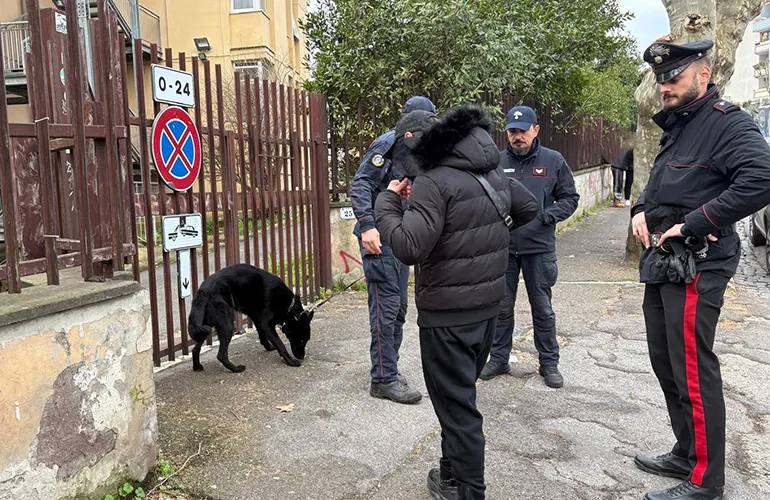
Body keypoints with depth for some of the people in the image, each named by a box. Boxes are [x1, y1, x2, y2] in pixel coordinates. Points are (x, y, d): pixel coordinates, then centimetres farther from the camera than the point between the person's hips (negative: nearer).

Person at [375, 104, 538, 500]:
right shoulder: (492, 172, 6)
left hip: (448, 314, -8)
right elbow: (529, 208, 20)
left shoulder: (433, 182, -20)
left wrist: (387, 203, -14)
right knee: (461, 393, 21)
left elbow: (409, 248, -28)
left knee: (454, 403, 5)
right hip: (488, 307, 8)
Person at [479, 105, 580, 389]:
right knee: (502, 307, 12)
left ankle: (549, 362, 24)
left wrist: (546, 216, -11)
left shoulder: (553, 161, 0)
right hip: (502, 247, 1)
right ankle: (499, 358, 27)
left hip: (539, 248, -1)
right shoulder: (496, 161, 1)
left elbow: (570, 198, 4)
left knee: (542, 308, 10)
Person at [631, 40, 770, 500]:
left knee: (693, 372, -4)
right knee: (666, 363, 16)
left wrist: (690, 224, -24)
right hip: (662, 264, 10)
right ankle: (686, 455, 32)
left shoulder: (728, 123, -12)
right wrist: (642, 210, 7)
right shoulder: (677, 127, 17)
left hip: (695, 268, -10)